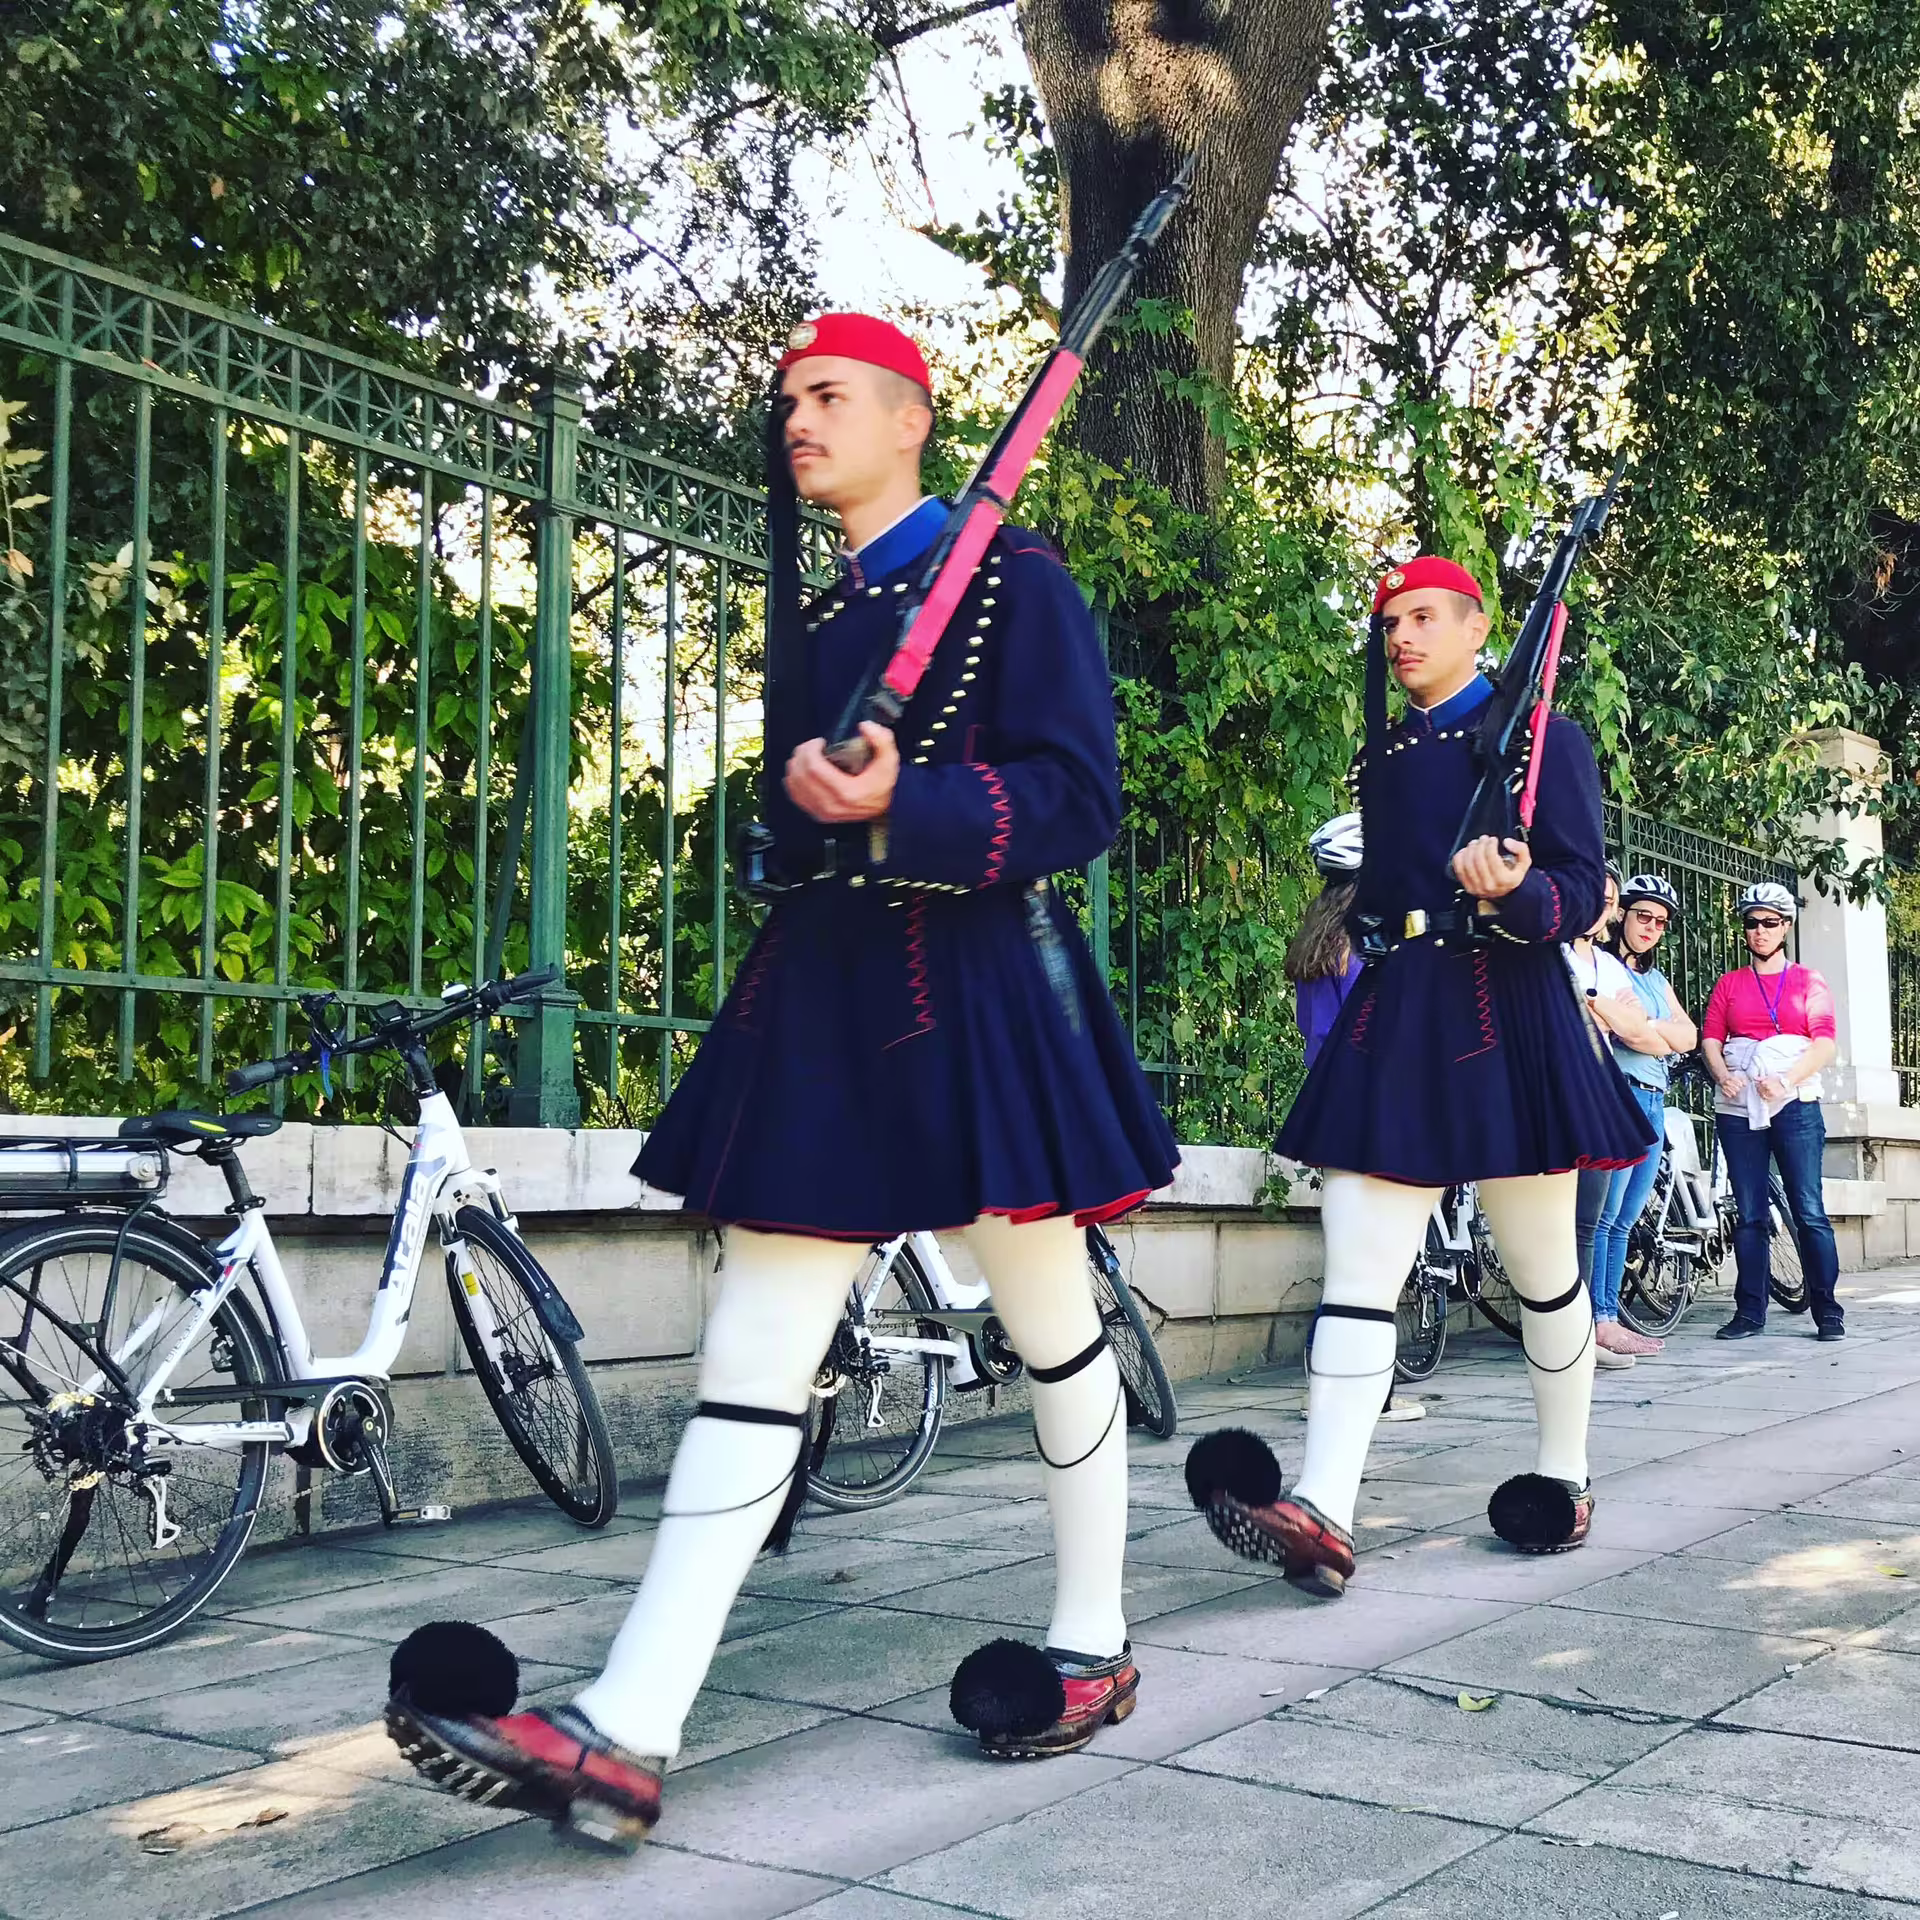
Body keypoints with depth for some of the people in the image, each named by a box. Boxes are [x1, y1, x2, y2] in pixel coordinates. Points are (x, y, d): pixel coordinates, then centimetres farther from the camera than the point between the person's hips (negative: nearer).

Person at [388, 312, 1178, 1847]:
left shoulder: (1013, 578, -1)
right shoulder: (810, 611, 19)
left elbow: (1082, 796, -10)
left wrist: (902, 806, -22)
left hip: (978, 985, -6)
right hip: (819, 991, 6)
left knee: (1053, 1327, 8)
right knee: (754, 1356, -2)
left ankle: (1092, 1647, 27)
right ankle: (627, 1735, -6)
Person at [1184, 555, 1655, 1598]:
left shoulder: (1538, 737, 0)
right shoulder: (1383, 755, 17)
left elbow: (1583, 890, -8)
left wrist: (1512, 891, -28)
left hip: (1504, 1020, -4)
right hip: (1394, 1021, 5)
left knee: (1543, 1273, 10)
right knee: (1355, 1269, -10)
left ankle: (1565, 1475, 27)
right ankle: (1321, 1516, -18)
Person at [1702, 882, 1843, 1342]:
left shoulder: (1809, 982, 11)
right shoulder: (1728, 984, 17)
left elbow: (1826, 1043, -1)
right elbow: (1710, 1039, 7)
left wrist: (1786, 1080, -15)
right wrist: (1723, 1076, -13)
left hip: (1795, 1105, -2)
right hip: (1738, 1107, 2)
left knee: (1809, 1212, -7)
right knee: (1750, 1214, 2)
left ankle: (1828, 1312, -1)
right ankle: (1749, 1313, 4)